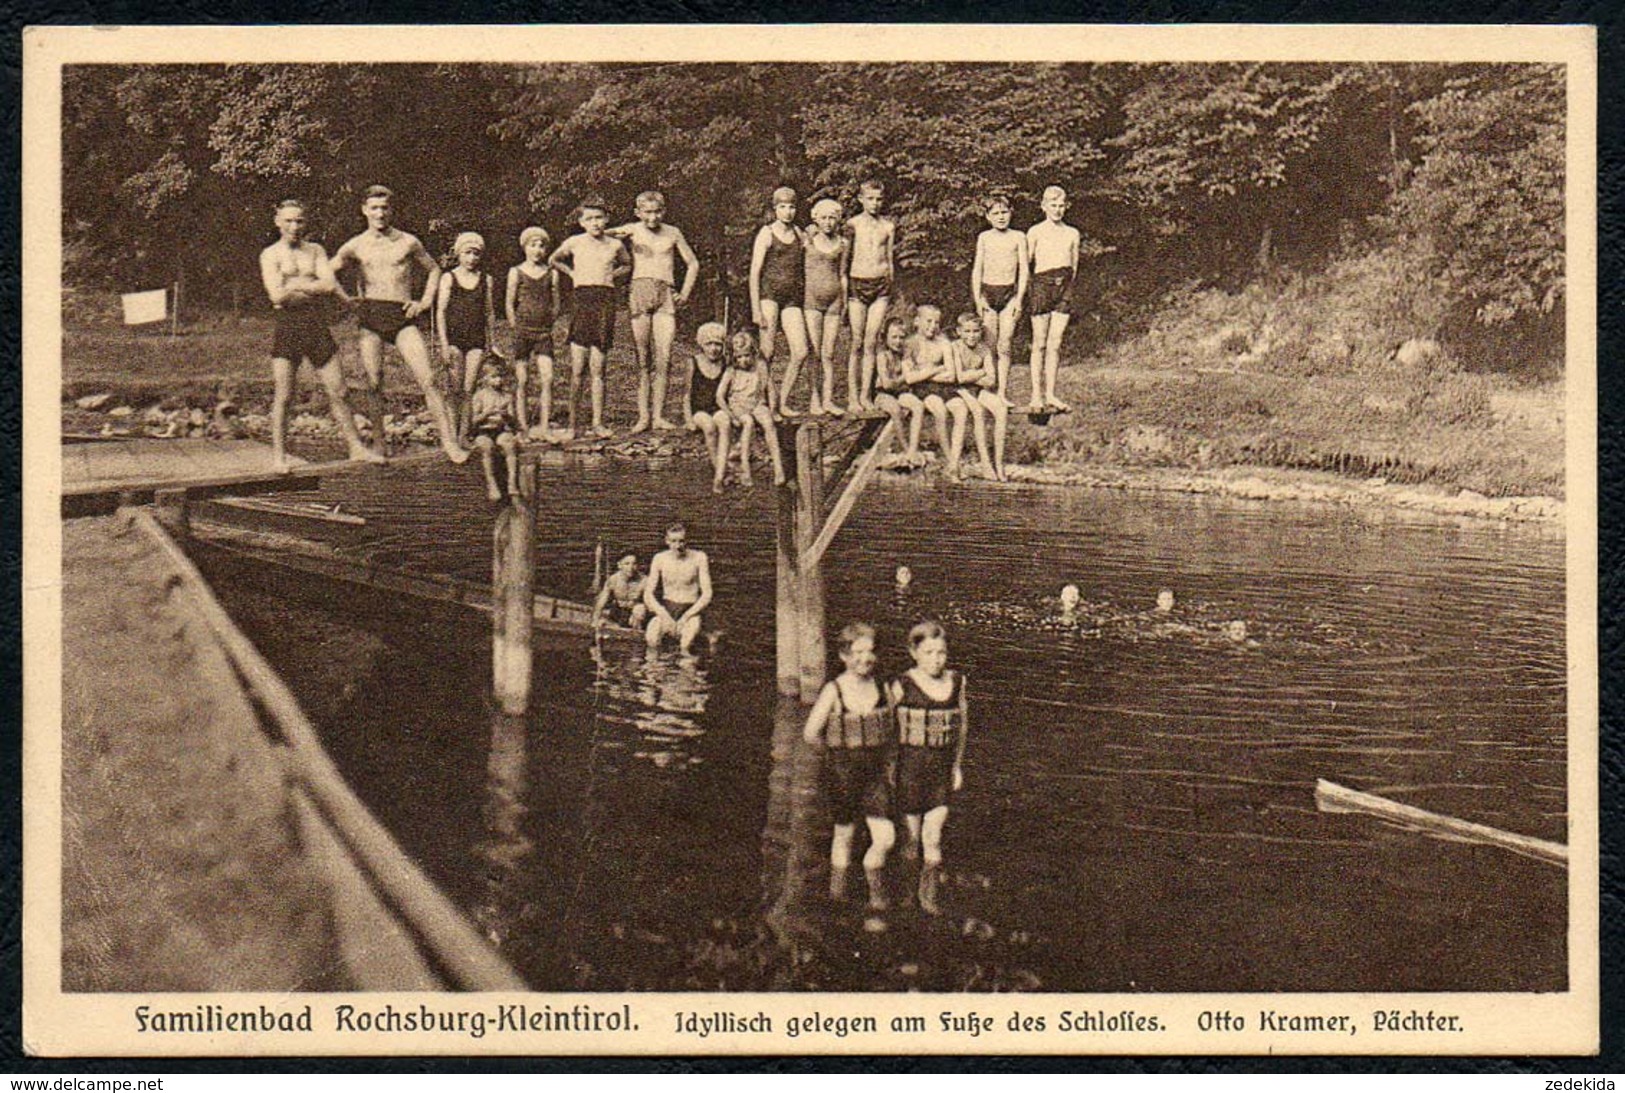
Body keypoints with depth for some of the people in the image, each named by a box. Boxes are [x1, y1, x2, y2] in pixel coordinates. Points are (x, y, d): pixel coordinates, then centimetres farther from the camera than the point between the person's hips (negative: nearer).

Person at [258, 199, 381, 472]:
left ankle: (356, 447, 12)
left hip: (318, 326, 3)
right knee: (283, 396, -1)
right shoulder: (270, 255, 2)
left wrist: (295, 285, -6)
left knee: (338, 392, 4)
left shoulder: (316, 251, 13)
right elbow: (277, 296, -11)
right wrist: (314, 289, -5)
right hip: (288, 326, -3)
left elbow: (330, 286, -1)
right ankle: (278, 456, 7)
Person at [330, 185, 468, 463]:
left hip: (402, 316, -1)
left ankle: (450, 442, -14)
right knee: (374, 384, 0)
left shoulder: (408, 243, 8)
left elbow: (433, 270, 21)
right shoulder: (355, 247, 9)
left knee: (427, 379, -12)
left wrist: (425, 301, 8)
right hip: (370, 316, 1)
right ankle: (378, 445, 10)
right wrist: (346, 299, 6)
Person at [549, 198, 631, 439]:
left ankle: (598, 423, 6)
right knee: (577, 367, -6)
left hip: (606, 301, 1)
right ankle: (572, 423, -2)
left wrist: (612, 274, 12)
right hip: (581, 299, -1)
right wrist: (572, 273, 11)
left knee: (597, 367, 2)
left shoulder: (615, 245, 9)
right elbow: (554, 261, 23)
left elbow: (626, 265, 29)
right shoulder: (574, 243, 6)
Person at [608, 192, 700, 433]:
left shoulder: (672, 233, 14)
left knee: (663, 358, -5)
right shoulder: (632, 230, 8)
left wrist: (685, 293, 13)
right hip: (640, 290, -2)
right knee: (642, 358, -4)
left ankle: (659, 415, -1)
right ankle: (643, 416, -3)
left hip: (666, 295, 2)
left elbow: (693, 264, 23)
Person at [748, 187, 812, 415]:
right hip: (769, 293, -5)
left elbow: (803, 269, 24)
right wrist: (756, 309, -11)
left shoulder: (799, 234, 14)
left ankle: (783, 402, 5)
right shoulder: (767, 234, 0)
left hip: (793, 298, 5)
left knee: (800, 352, -6)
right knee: (767, 352, -9)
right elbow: (755, 272, -5)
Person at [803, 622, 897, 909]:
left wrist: (888, 761, 11)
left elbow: (892, 729, 15)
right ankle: (837, 887, 34)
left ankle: (876, 892, 20)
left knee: (886, 838, -5)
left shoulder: (881, 688, 1)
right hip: (843, 772, -3)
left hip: (875, 771, 3)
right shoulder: (833, 691, -11)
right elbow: (811, 734, -9)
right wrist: (839, 751, 2)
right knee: (844, 834, 12)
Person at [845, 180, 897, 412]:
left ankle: (865, 395, 5)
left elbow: (889, 260, 15)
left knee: (871, 343, 0)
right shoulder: (853, 224, 1)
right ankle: (852, 396, 3)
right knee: (857, 343, -2)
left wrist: (891, 287, 15)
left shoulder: (888, 227, 9)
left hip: (881, 284, 2)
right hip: (857, 282, -2)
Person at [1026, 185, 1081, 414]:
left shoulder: (1072, 234, 12)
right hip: (1042, 284, -3)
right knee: (1040, 343, -1)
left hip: (1064, 287, 3)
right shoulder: (1035, 232, 2)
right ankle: (1036, 396, 2)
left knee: (1055, 344, 1)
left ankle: (1050, 395, 6)